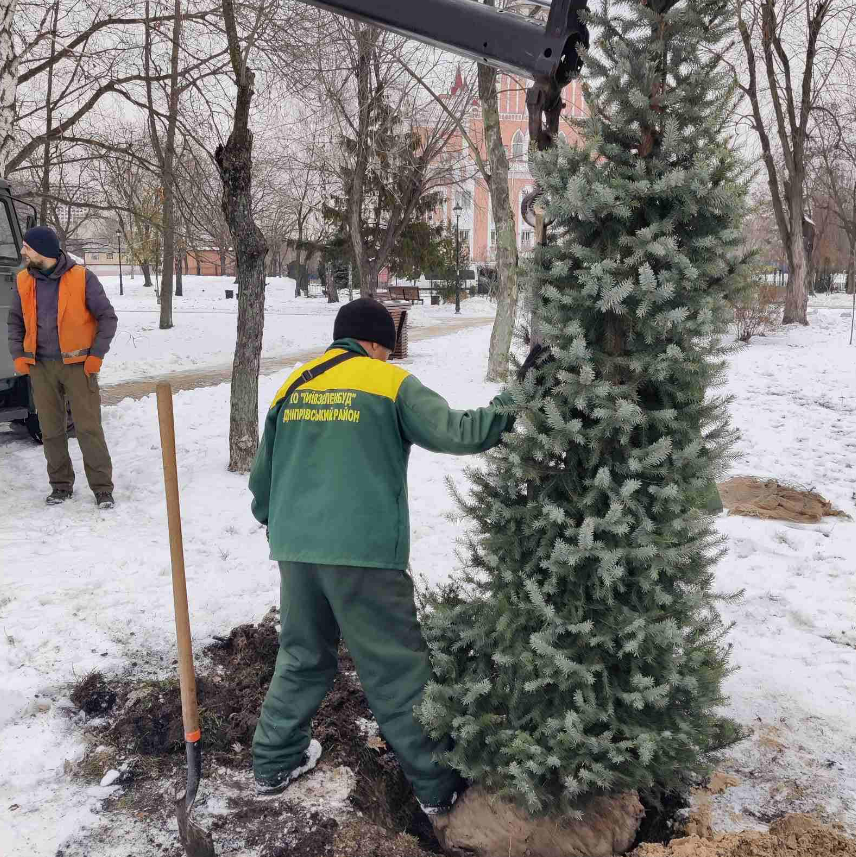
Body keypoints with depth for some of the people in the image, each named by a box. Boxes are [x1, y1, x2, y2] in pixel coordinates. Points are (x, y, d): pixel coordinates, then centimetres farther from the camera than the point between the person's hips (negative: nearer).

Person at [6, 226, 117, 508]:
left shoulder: (82, 278, -8)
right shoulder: (24, 281, 4)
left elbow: (107, 318, -4)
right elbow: (15, 320, 15)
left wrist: (96, 355, -10)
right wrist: (18, 355, 4)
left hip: (77, 363, -4)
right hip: (40, 366, 4)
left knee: (89, 427, -4)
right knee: (51, 429, 9)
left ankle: (102, 488, 4)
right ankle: (61, 484, 22)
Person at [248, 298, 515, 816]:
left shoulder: (294, 385, 13)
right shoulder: (390, 382, -2)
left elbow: (262, 470, 18)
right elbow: (454, 433, -10)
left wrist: (273, 521, 35)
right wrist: (507, 408, 4)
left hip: (295, 547, 6)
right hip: (363, 550, -5)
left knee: (303, 657, 23)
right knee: (399, 669, 6)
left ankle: (276, 762, 34)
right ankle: (439, 784, 18)